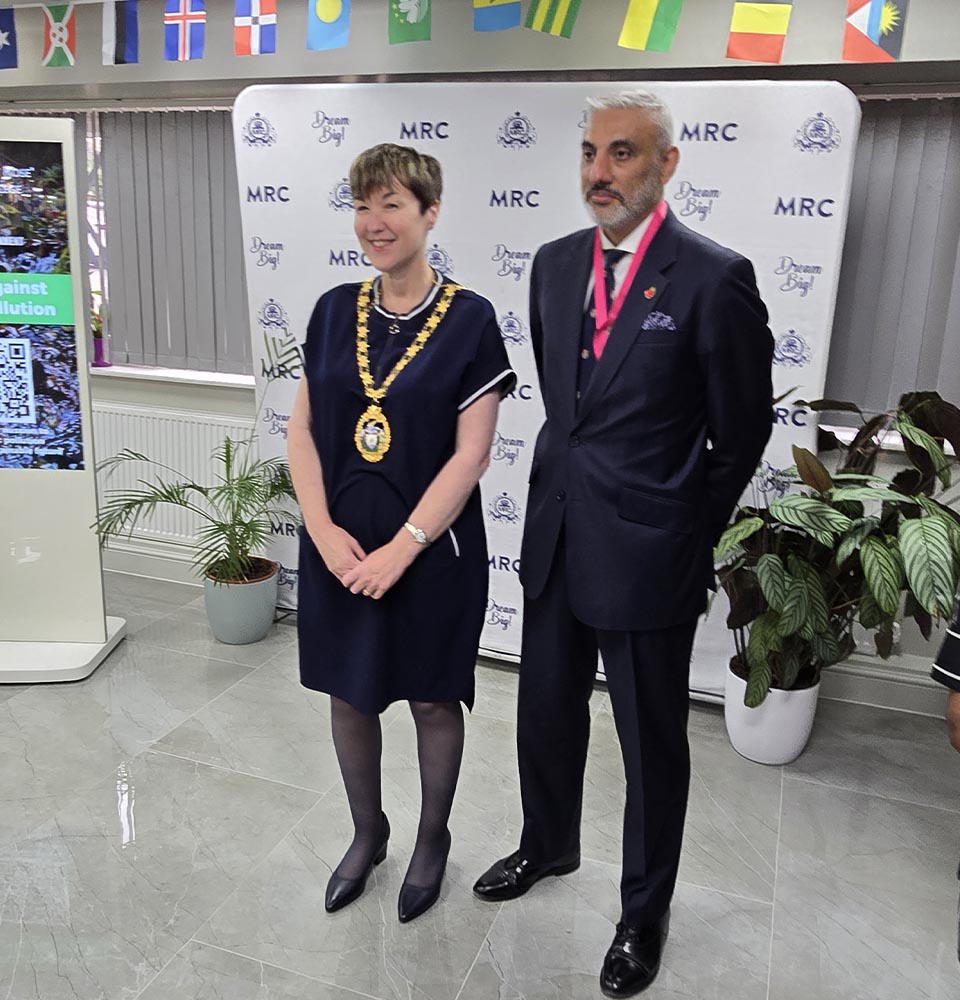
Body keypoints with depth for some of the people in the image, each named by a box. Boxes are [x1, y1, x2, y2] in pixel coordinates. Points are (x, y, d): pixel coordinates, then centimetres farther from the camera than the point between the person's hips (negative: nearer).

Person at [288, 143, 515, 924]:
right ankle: (367, 832, 43)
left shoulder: (469, 318, -10)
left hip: (431, 552, -4)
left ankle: (433, 838, 40)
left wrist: (403, 548, -16)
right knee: (349, 696, 17)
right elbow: (303, 429, 2)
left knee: (433, 700, 14)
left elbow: (471, 453, -13)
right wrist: (324, 529, -10)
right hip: (339, 549, 4)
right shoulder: (334, 310, 3)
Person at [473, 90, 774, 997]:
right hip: (555, 543, 6)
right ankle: (548, 847, 49)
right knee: (545, 716, 22)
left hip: (648, 558, -5)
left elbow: (740, 432, -5)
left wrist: (688, 536, 2)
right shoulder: (554, 264, 5)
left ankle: (645, 910, 37)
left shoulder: (715, 278, -13)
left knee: (652, 747, 13)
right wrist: (580, 479, 13)